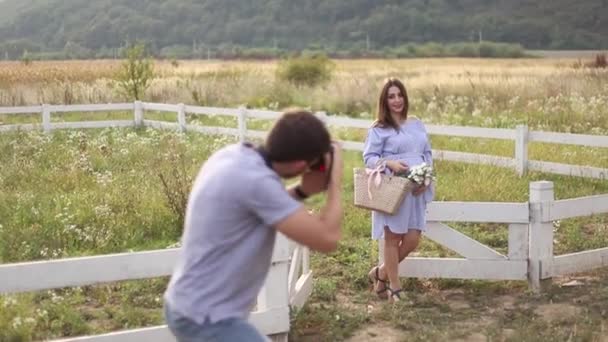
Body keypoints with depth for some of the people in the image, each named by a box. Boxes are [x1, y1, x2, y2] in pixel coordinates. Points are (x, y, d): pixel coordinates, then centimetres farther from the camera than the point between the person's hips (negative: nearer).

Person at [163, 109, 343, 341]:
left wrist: (302, 191, 4)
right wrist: (335, 179, -10)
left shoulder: (233, 155, -1)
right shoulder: (257, 180, -27)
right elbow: (327, 239, -23)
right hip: (206, 318, -10)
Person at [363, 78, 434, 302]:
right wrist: (389, 163, -23)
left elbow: (427, 154, 16)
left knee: (412, 240, 3)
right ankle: (395, 288, 14)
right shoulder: (379, 128, -2)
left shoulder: (417, 124, 14)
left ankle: (381, 273, 25)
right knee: (393, 238, 2)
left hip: (415, 191, 5)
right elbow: (369, 157, -5)